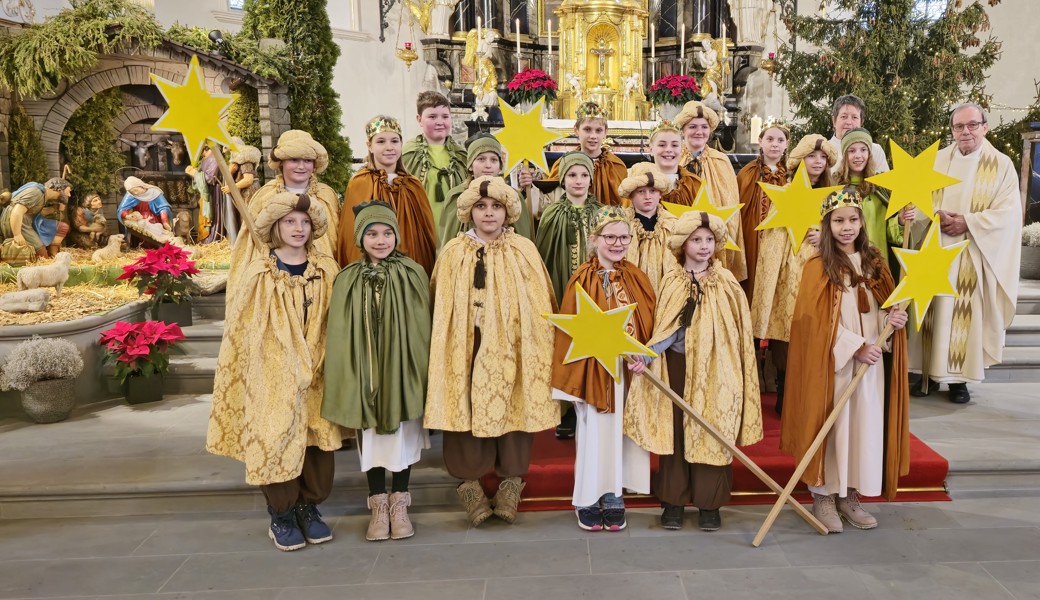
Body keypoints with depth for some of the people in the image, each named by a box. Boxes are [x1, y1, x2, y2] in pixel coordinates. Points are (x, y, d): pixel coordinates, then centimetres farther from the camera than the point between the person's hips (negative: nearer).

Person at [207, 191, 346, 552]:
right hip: (273, 376, -2)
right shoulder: (259, 274, -4)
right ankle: (281, 515, 20)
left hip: (316, 376, 2)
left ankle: (309, 508, 25)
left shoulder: (327, 270, 2)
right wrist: (244, 379, -2)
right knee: (275, 440, 2)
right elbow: (241, 330, -1)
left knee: (318, 441, 7)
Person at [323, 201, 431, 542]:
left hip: (402, 372, 0)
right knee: (371, 437, 9)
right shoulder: (348, 281, 0)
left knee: (403, 435, 8)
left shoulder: (413, 275, -2)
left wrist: (423, 375, -5)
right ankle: (378, 504, 23)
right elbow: (341, 337, 0)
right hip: (366, 373, 1)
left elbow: (422, 329, -2)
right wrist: (347, 383, -5)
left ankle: (399, 503, 23)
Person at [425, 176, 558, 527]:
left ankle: (511, 484, 18)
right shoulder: (454, 253, 4)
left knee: (513, 409, 2)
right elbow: (441, 308, 6)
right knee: (467, 411, 0)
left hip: (512, 350, 0)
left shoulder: (524, 251, 4)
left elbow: (541, 306, 6)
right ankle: (470, 483, 15)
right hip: (467, 350, 0)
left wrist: (541, 347, 0)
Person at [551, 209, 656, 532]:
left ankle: (613, 497, 25)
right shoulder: (582, 280, -8)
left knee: (620, 431, 11)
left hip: (629, 370, 3)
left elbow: (650, 326, 5)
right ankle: (588, 500, 21)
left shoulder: (637, 279, 3)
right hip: (593, 369, -3)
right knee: (594, 432, 6)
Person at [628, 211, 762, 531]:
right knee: (675, 430, 6)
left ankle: (709, 503, 15)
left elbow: (738, 330, 1)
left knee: (712, 432, 3)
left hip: (714, 370, -1)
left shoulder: (726, 283, -1)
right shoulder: (671, 282, 2)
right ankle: (673, 500, 17)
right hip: (677, 367, 1)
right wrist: (645, 355, -15)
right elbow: (665, 329, 0)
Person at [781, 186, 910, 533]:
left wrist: (893, 320, -7)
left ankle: (850, 495, 21)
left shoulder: (874, 263, 9)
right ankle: (823, 497, 14)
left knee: (865, 425, 8)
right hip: (832, 363, -5)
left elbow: (883, 309, 16)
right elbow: (816, 321, -12)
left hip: (870, 361, 5)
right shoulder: (818, 267, -7)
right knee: (830, 426, 1)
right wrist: (855, 347, -17)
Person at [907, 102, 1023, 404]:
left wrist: (967, 222, -16)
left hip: (973, 256, -2)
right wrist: (937, 217, -17)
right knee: (932, 309, 2)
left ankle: (959, 376, 8)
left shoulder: (1002, 165, 1)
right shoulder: (935, 161, 8)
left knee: (966, 312, -1)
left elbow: (1009, 214, -6)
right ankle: (930, 370, 11)